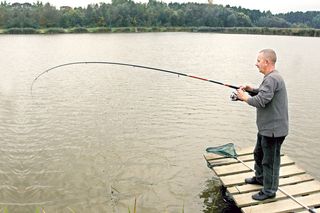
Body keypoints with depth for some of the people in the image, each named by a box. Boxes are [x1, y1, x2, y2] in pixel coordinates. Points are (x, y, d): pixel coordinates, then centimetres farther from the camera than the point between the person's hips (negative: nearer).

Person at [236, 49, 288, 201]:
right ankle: (260, 177, 44)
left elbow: (261, 101, -29)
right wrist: (252, 89, 8)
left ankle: (269, 191, 17)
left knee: (270, 160, 2)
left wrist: (245, 97, -13)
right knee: (258, 153, 25)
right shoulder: (271, 77, 11)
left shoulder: (272, 79, -24)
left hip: (273, 129, -11)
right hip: (266, 127, 11)